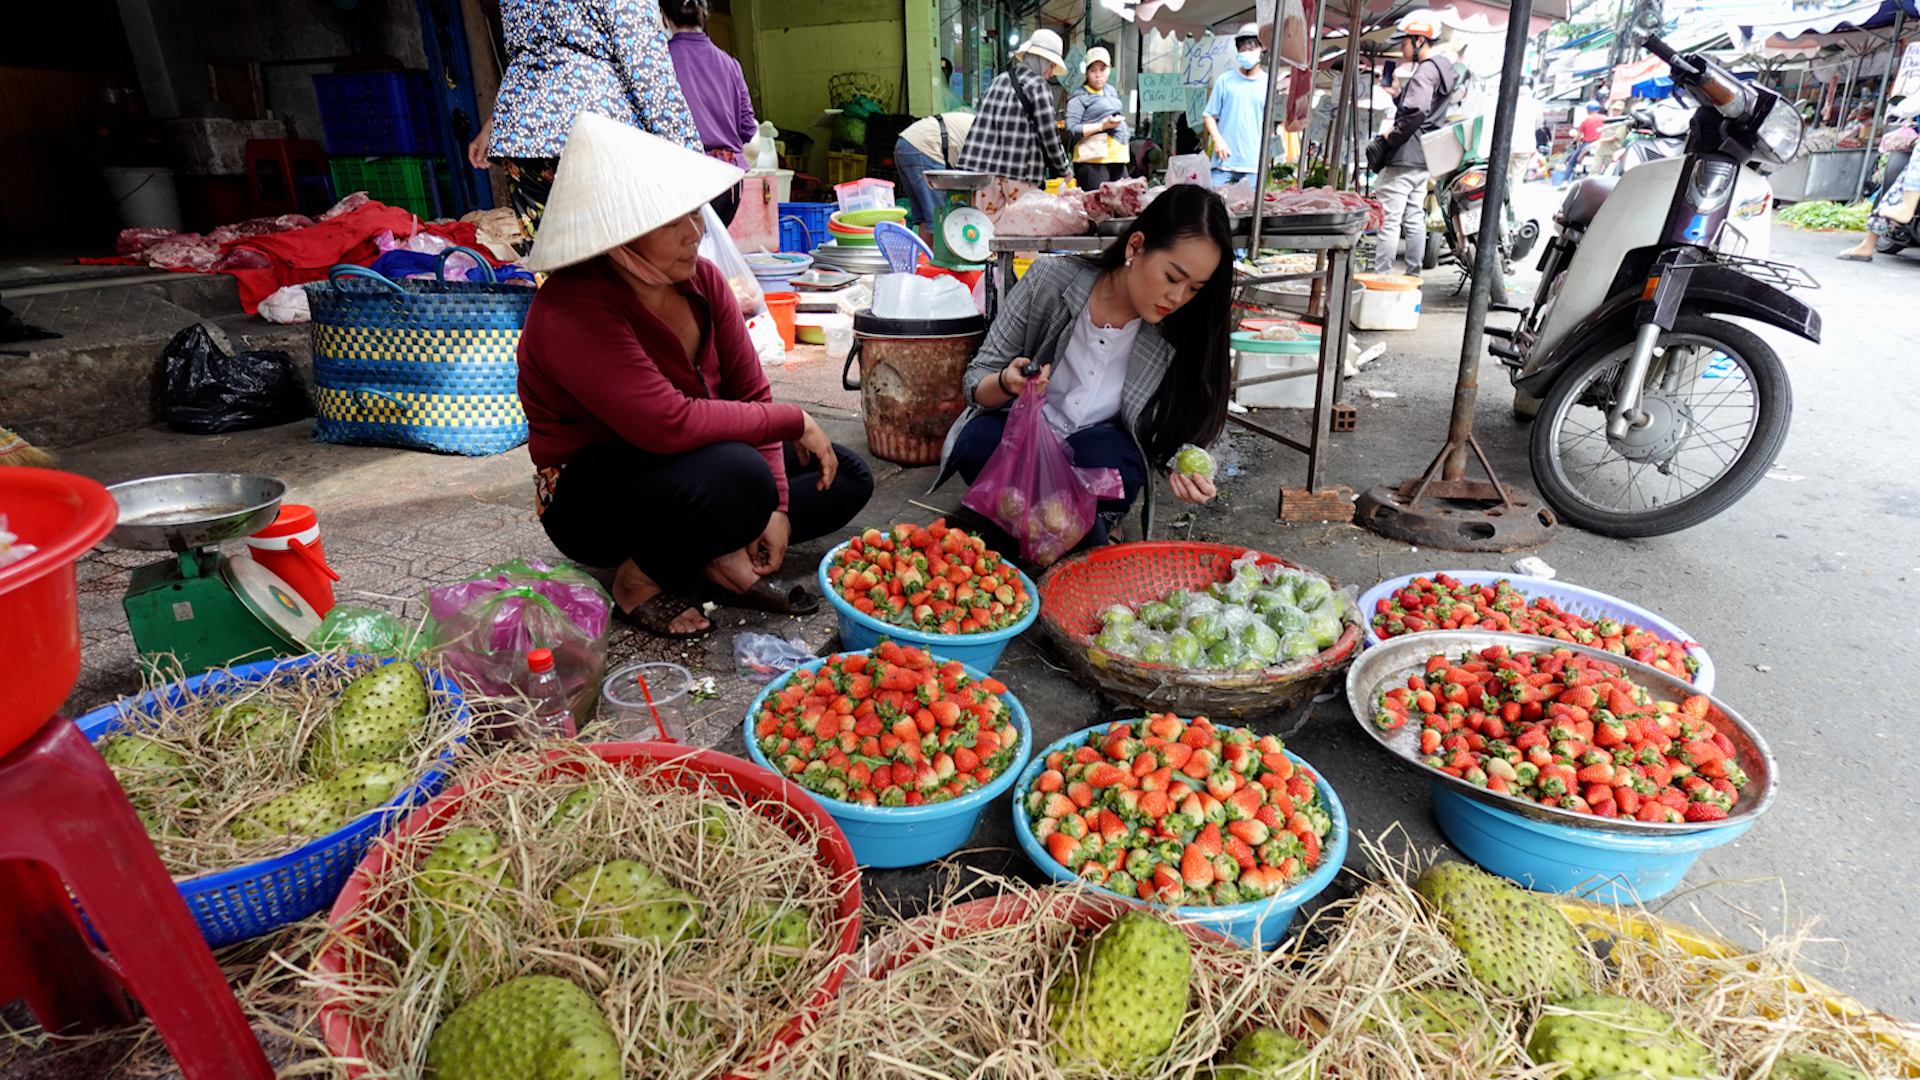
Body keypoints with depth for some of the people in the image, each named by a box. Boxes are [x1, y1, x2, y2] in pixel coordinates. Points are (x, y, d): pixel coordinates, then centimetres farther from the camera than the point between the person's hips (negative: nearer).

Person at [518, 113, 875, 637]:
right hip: (590, 495, -8)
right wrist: (793, 421, -26)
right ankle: (641, 582, -12)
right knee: (738, 475, -38)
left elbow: (750, 393, -3)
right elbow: (670, 424, -36)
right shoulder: (572, 312, -26)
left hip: (680, 463, 8)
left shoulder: (702, 279, -3)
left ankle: (724, 559, -11)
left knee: (847, 476, 2)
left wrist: (776, 504, -13)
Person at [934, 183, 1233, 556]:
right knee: (976, 442, -33)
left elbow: (1175, 431, 1)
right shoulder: (1050, 280, -17)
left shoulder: (1181, 331, -12)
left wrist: (1183, 467, -23)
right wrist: (1007, 384, -34)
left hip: (1099, 451, 1)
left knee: (1107, 458, -34)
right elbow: (975, 383, -10)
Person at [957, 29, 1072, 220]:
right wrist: (1063, 171, 8)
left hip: (983, 168, 7)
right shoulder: (1037, 85, -3)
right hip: (1019, 174, -6)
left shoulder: (999, 80, 18)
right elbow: (1048, 134, -3)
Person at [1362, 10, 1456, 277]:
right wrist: (1395, 93, 13)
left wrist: (1389, 138, -15)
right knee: (1414, 219, 13)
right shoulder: (1444, 69, 19)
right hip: (1424, 159, 11)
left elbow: (1416, 112, -25)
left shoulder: (1426, 70, -13)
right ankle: (1413, 277, 17)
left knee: (1389, 220, -9)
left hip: (1404, 157, -11)